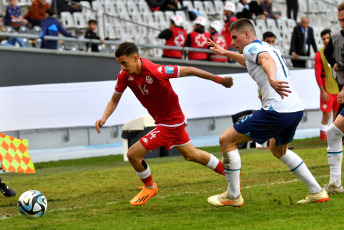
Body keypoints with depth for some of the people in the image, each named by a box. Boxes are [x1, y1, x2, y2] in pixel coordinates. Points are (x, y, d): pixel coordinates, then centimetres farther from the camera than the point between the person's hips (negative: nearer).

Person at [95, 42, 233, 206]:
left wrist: (219, 80, -16)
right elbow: (115, 100, 2)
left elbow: (189, 71, -23)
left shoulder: (156, 71, -32)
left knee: (133, 154, -11)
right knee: (190, 154, 25)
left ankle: (149, 187, 15)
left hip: (171, 122, -8)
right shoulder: (125, 76, -11)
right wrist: (104, 118, -17)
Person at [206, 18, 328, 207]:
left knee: (227, 140, 0)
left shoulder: (251, 48, -3)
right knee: (278, 149, 34)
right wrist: (225, 53, 57)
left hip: (276, 111, -10)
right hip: (296, 109, 10)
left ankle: (233, 196, 5)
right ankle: (317, 192, 27)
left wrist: (271, 79, -48)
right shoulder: (270, 48, 25)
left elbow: (266, 60, -28)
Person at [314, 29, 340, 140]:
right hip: (327, 91, -3)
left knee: (338, 115, 7)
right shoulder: (319, 54, -3)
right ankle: (323, 139, -2)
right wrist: (322, 91, -11)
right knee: (326, 116, -6)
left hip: (339, 89, 3)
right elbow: (317, 74, -5)